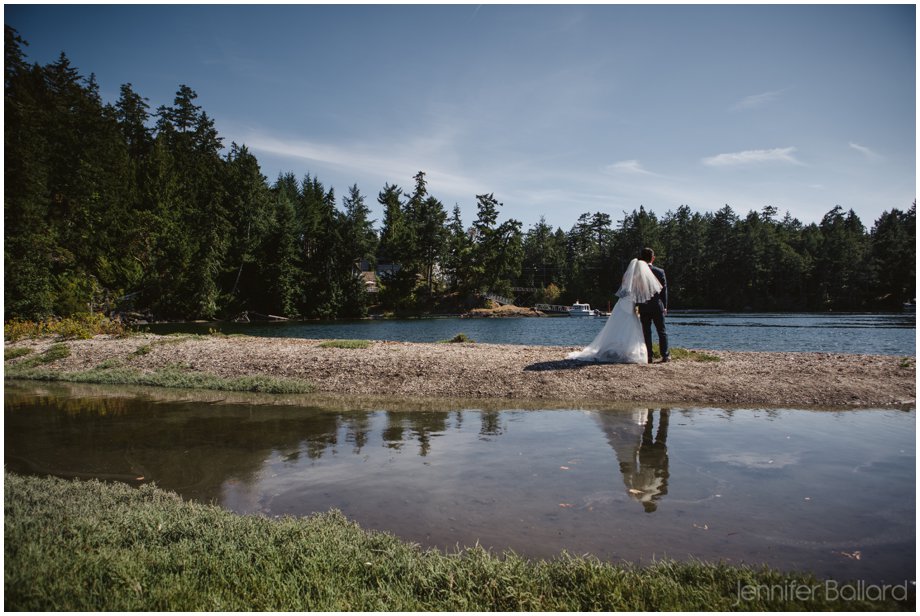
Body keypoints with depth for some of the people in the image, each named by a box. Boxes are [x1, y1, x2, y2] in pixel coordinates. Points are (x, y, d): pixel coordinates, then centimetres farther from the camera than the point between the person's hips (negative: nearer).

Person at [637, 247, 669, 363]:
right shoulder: (660, 271, -3)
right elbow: (664, 290, 1)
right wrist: (665, 306, 9)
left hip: (643, 307, 0)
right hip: (657, 306, 0)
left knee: (646, 332, 4)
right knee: (661, 331, 8)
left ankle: (648, 356, 3)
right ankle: (665, 355, 8)